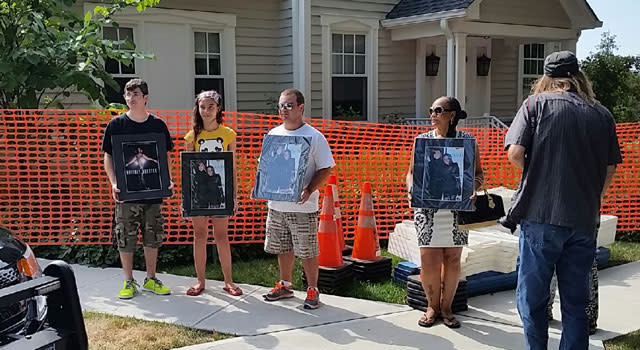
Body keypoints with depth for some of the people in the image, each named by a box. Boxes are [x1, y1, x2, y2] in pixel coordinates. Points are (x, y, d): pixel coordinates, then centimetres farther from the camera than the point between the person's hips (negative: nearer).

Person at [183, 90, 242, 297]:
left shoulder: (228, 134, 2)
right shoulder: (192, 136, 3)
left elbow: (232, 168, 4)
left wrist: (235, 195, 1)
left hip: (220, 190, -1)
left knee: (221, 236, 3)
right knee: (200, 235, 7)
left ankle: (228, 281, 13)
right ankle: (200, 281, 17)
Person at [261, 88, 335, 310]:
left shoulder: (314, 137, -7)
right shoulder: (273, 134, 10)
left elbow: (325, 169, -8)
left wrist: (309, 191, -21)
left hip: (303, 207, -5)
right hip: (276, 204, 5)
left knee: (308, 252, 2)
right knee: (283, 249, 16)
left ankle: (313, 290, 17)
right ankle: (285, 286, 32)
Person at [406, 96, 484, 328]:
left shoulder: (467, 140, 4)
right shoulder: (422, 140, 7)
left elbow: (478, 172, 6)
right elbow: (411, 171, 10)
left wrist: (473, 189, -14)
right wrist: (411, 190, -9)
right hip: (427, 207, 0)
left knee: (452, 258, 3)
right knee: (428, 259, -4)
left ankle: (446, 307, 19)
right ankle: (432, 306, 16)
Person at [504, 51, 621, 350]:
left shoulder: (537, 103, -1)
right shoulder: (602, 115, 8)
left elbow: (514, 153, -11)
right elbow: (610, 169, 12)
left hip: (541, 216, -3)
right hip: (584, 221, 4)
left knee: (532, 298, 7)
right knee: (576, 302, 13)